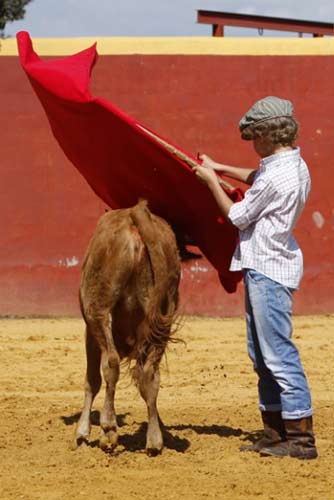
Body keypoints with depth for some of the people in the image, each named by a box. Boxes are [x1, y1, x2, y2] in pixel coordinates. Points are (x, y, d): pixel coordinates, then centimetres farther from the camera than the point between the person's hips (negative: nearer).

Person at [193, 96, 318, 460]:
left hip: (269, 272, -10)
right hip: (263, 268, 10)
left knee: (278, 354, -10)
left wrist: (211, 181, 2)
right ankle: (274, 432, 21)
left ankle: (301, 438, -9)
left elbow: (237, 215, -10)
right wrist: (221, 168, 27)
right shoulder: (295, 166, 10)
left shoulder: (276, 176, -21)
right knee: (262, 355, 15)